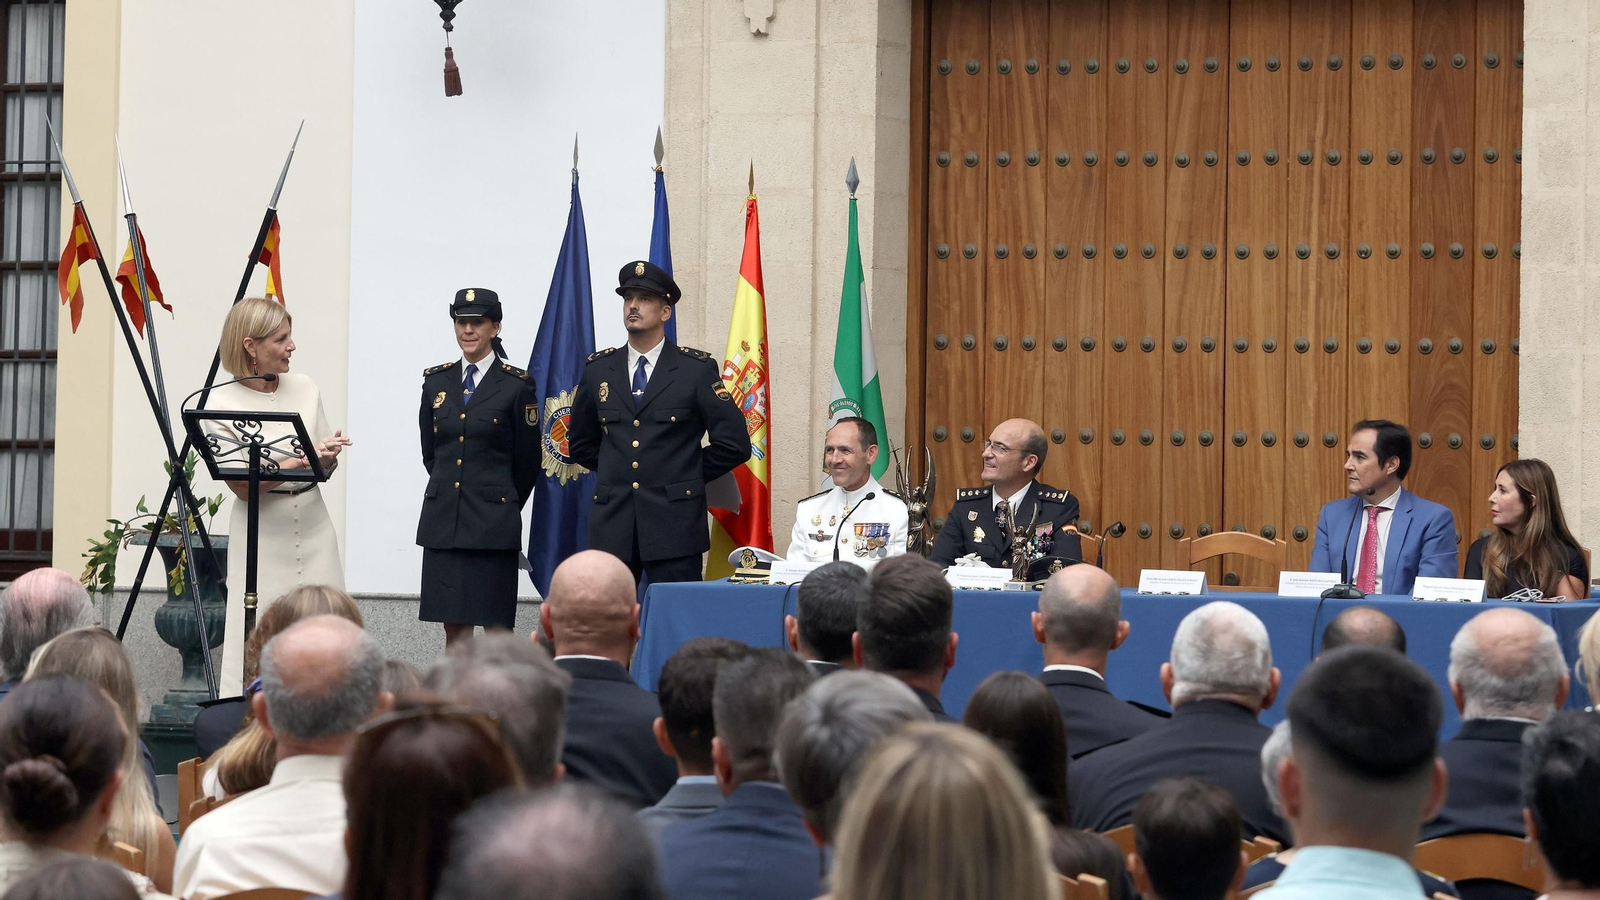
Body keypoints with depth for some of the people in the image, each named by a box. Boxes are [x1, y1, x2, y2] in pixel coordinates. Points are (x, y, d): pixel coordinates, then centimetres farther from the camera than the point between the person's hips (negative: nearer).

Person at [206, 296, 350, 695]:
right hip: (263, 538, -4)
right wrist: (301, 459, -21)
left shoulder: (305, 388, 7)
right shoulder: (221, 402, -6)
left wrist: (328, 456, -9)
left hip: (314, 531, 4)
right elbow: (242, 485, -12)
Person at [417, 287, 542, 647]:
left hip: (493, 521, -4)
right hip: (443, 520, 4)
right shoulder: (437, 381, 10)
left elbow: (529, 460, 5)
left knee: (497, 628, -2)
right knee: (454, 627, 5)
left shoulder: (516, 385, -2)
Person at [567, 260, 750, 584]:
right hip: (611, 524, 3)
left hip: (674, 525, -3)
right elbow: (580, 443, 23)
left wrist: (689, 478, 2)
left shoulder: (698, 369, 1)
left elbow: (734, 444, 0)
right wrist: (615, 474, 13)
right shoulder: (598, 369, 11)